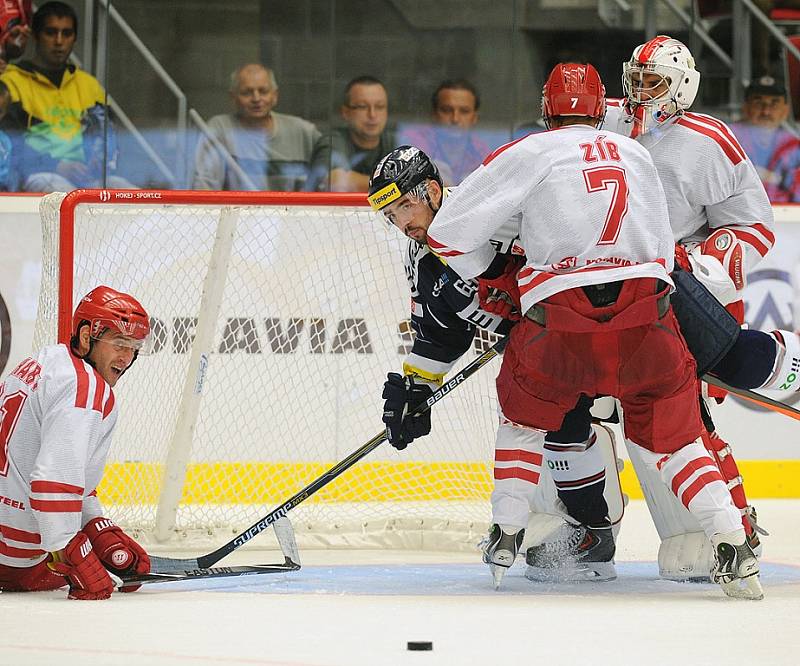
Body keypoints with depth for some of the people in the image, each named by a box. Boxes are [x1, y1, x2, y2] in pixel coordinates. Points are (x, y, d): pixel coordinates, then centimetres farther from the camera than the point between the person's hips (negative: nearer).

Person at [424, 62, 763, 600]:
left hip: (561, 320, -2)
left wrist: (501, 278, 22)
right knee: (671, 438, 14)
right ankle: (733, 549, -2)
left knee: (525, 408, 25)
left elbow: (450, 231, 8)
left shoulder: (530, 153, 9)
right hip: (646, 316, 2)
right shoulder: (637, 157, 21)